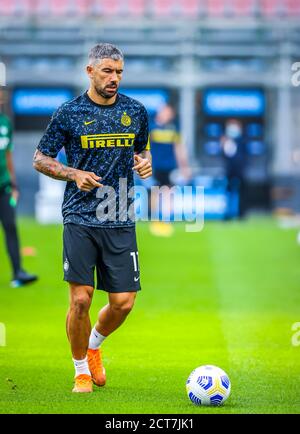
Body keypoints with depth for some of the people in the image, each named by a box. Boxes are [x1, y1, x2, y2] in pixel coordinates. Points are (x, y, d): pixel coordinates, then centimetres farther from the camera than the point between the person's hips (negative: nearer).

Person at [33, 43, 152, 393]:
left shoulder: (136, 112, 8)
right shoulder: (69, 113, -1)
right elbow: (40, 158, 6)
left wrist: (145, 163, 1)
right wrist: (74, 174, -10)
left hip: (121, 222, 3)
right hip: (80, 219, -3)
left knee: (123, 302, -2)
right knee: (80, 299, -7)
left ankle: (93, 347, 29)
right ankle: (82, 371, 12)